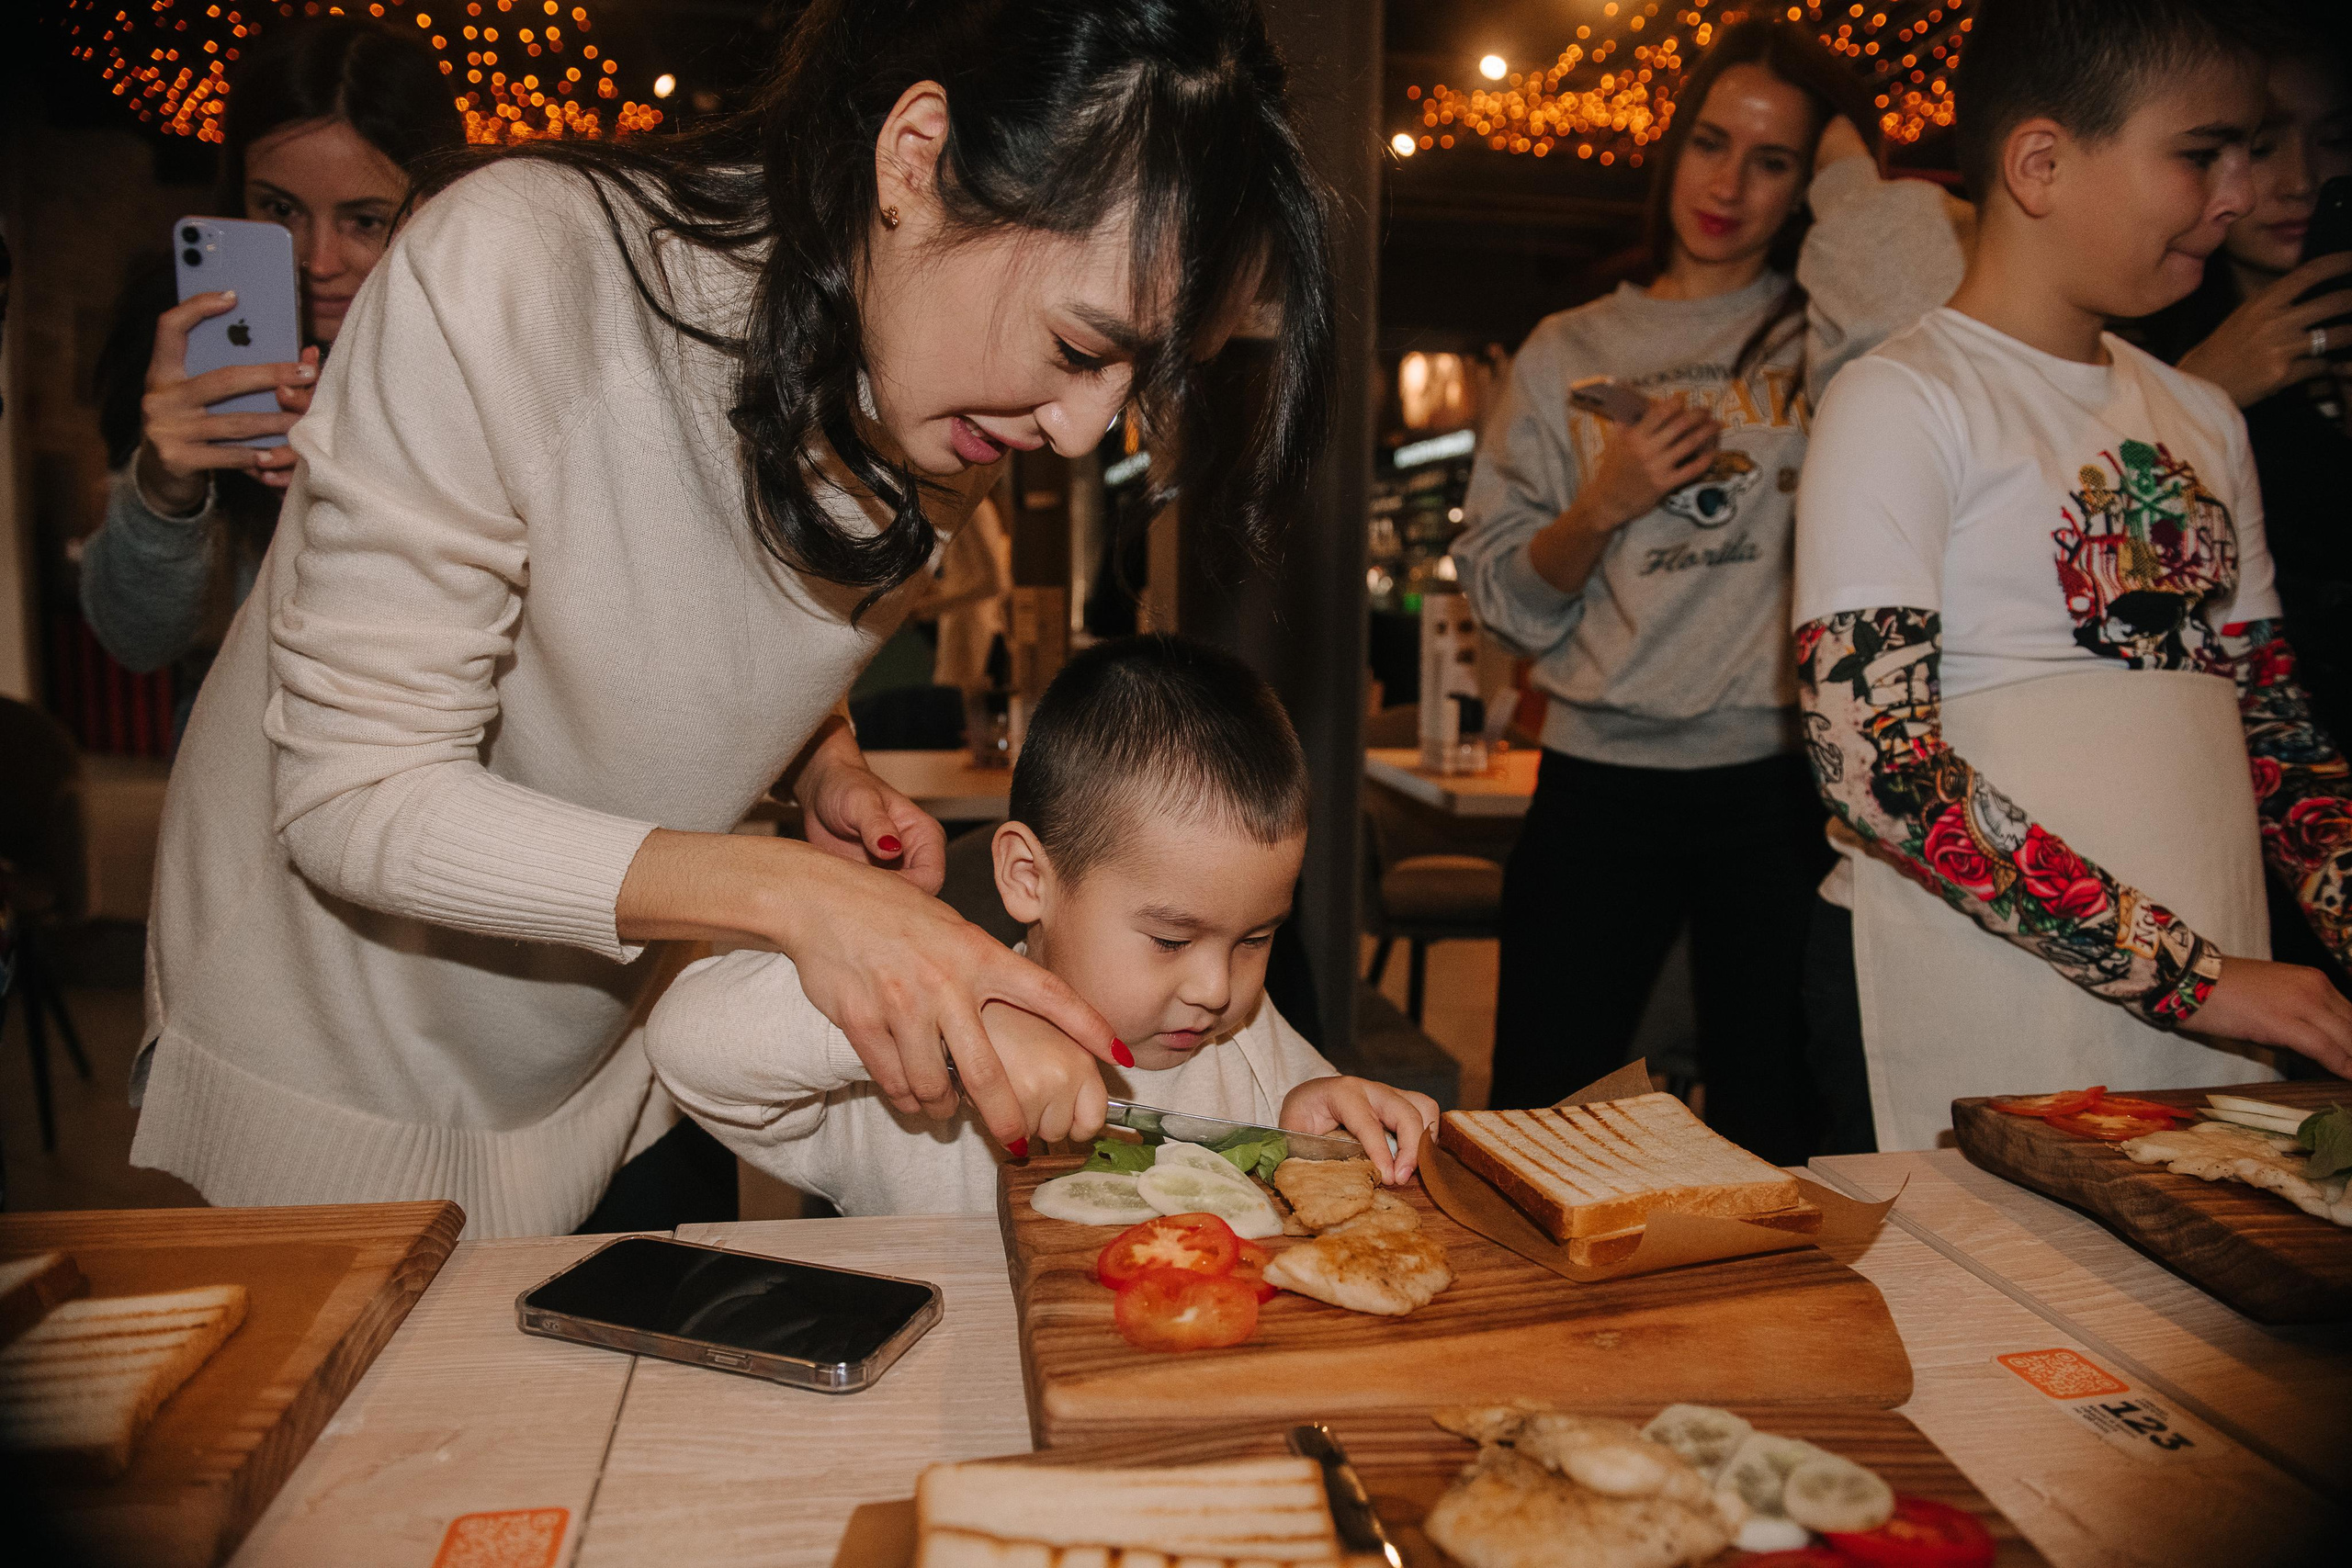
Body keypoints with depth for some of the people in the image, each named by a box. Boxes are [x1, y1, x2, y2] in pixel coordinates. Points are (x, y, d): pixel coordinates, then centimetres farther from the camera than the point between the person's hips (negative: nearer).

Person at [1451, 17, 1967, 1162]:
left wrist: (1843, 149, -4)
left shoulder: (1818, 331, 5)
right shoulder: (1568, 353, 10)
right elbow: (1503, 596, 9)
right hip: (1598, 776, 1)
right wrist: (1602, 506, -10)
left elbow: (1910, 304, -22)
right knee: (1535, 1119, 6)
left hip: (1780, 777, -1)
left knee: (1773, 1133, 8)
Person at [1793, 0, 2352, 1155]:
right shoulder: (1902, 400, -9)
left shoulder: (2201, 419, 14)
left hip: (2213, 1004, 7)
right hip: (1967, 1011, -7)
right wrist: (2187, 972, -20)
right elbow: (1869, 761, -20)